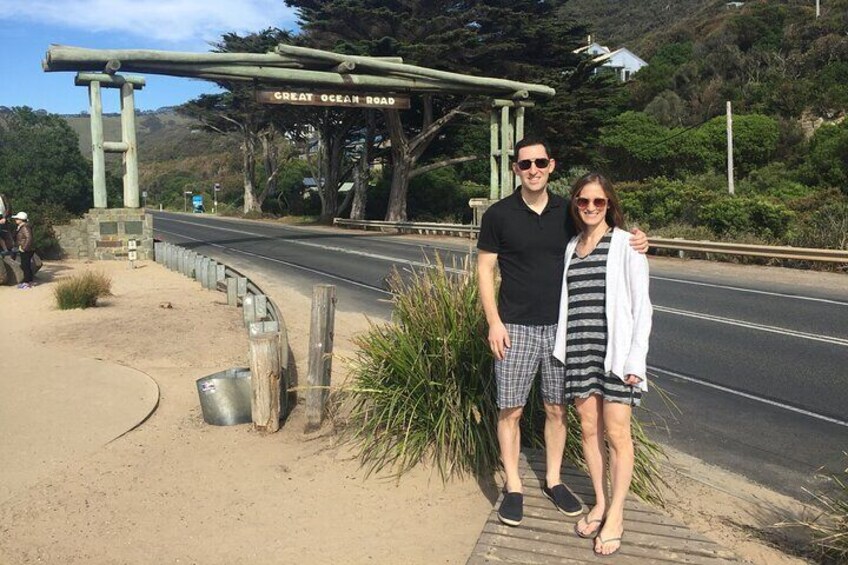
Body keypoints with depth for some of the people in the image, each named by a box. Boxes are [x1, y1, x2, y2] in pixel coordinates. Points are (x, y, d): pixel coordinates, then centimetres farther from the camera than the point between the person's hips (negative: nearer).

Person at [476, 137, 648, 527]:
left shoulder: (568, 212, 5)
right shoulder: (499, 215, -3)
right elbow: (485, 269, -1)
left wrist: (634, 244, -7)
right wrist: (494, 321, -9)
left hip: (560, 326, 3)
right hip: (516, 327, -3)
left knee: (557, 408, 11)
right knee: (510, 409, 2)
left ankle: (553, 480, 28)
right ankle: (513, 487, 18)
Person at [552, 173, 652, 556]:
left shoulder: (625, 244, -4)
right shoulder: (570, 248, 11)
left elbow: (641, 304, -6)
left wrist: (636, 358, -11)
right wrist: (562, 349, 8)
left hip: (615, 350, -4)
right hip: (578, 350, 5)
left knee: (616, 433, 1)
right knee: (589, 428, 11)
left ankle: (616, 515, 15)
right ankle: (600, 503, 27)